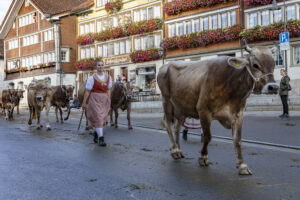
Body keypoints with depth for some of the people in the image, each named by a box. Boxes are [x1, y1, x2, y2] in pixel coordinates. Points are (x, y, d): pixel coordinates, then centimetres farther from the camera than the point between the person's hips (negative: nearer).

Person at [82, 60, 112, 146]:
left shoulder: (108, 77, 6)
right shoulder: (92, 78, -6)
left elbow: (108, 90, 10)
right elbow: (87, 91, -3)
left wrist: (109, 101, 8)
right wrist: (84, 102, -2)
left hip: (105, 99, 4)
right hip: (95, 99, -4)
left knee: (102, 118, 11)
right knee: (98, 118, -10)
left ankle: (96, 132, 36)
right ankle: (101, 138, -8)